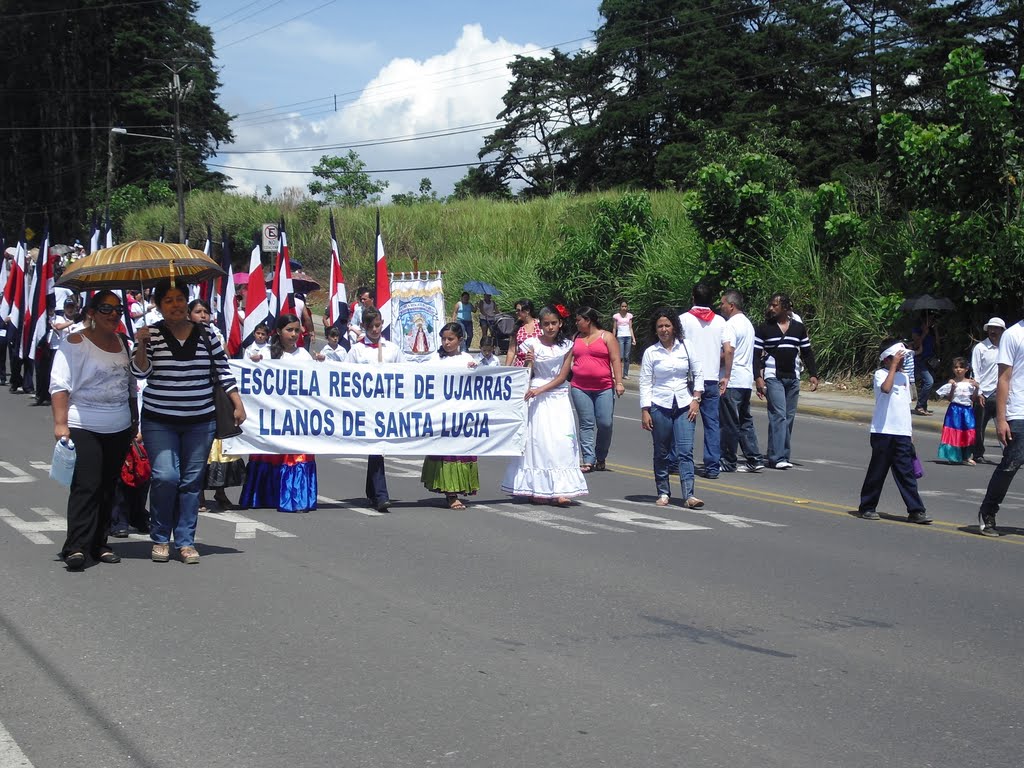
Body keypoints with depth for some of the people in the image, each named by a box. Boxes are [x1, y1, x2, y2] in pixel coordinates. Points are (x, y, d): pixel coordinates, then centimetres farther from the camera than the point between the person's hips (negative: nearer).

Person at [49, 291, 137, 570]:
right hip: (84, 428, -6)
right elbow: (60, 385, -13)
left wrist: (135, 420, 19)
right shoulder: (76, 343, -7)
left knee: (108, 487, 8)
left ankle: (99, 544, 15)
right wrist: (60, 423, -20)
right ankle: (76, 548, -14)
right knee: (86, 486, -13)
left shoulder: (123, 343, 12)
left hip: (119, 429, 6)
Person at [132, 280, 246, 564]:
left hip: (200, 422, 2)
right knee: (165, 477, -13)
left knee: (192, 481, 3)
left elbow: (223, 371, 9)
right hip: (159, 422, -2)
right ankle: (160, 539, 6)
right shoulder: (152, 334, -1)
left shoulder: (206, 335, 4)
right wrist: (141, 346, -23)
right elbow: (140, 372, -7)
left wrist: (238, 405, 4)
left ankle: (185, 541, 13)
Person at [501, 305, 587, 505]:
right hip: (537, 399, -2)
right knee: (538, 440, -5)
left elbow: (562, 376, -1)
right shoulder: (532, 344, -1)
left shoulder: (566, 346, 4)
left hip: (559, 397, 2)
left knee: (562, 440, -6)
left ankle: (559, 491, -8)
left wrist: (540, 390, -12)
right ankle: (538, 490, 0)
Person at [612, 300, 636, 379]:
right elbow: (614, 328, 4)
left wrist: (633, 338, 6)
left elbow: (630, 328, 13)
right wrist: (613, 339, -1)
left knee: (627, 357, 1)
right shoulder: (616, 316, 2)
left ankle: (625, 374, 5)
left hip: (628, 337, 3)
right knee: (620, 357, -11)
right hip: (620, 337, -3)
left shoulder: (629, 315, 11)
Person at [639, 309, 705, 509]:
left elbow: (698, 374, 9)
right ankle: (663, 493, 16)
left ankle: (689, 495, -13)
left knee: (685, 451, -8)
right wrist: (645, 411, -5)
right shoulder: (650, 352, 1)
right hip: (660, 406, 0)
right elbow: (645, 382, 1)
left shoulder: (686, 348, 4)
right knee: (662, 453, 6)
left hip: (684, 405, 0)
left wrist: (696, 399, 0)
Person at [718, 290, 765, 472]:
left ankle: (728, 462, 3)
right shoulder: (748, 324, 18)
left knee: (729, 423, -2)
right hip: (746, 380, 9)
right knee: (745, 421, 12)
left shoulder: (730, 325, -13)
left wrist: (725, 376, -17)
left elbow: (728, 351, -24)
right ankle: (754, 459, 9)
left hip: (731, 381, -9)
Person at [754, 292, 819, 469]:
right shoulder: (764, 329, 1)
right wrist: (758, 377, -12)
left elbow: (807, 353, 15)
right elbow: (756, 354, -1)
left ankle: (783, 456, 12)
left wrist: (813, 374, 6)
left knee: (789, 417, 5)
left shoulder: (799, 328, 10)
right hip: (773, 377, -4)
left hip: (793, 378, 4)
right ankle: (776, 458, -14)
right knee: (779, 415, -13)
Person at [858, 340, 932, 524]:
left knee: (906, 473, 2)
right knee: (877, 471, 4)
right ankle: (867, 507, 16)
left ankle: (915, 510, 1)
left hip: (902, 433, 5)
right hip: (883, 432, -5)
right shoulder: (880, 374, -5)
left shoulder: (904, 376, 15)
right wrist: (894, 366, -20)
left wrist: (910, 431, 19)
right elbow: (885, 388, -28)